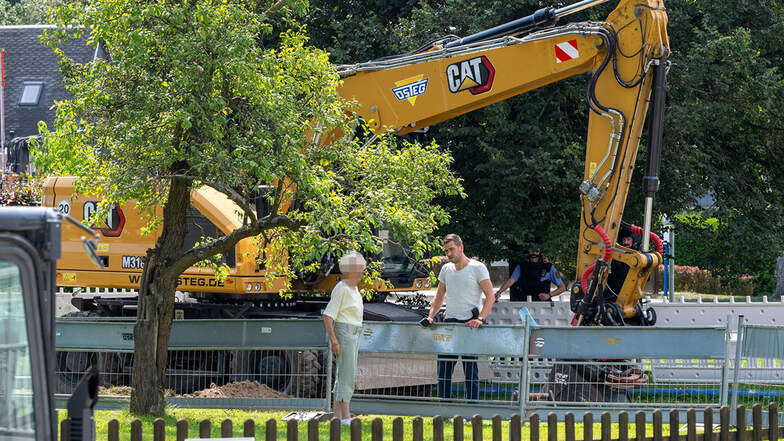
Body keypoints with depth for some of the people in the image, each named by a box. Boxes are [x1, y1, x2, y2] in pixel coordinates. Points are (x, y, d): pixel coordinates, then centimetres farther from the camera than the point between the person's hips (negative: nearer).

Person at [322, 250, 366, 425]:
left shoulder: (353, 287, 14)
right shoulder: (341, 289, -15)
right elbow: (327, 315, -18)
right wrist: (334, 341, -21)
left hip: (353, 335, 10)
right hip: (343, 333, -10)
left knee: (343, 375, 10)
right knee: (347, 374, -11)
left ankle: (338, 416, 12)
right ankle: (346, 417, -12)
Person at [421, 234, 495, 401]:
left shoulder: (477, 268, -3)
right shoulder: (446, 269, 14)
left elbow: (490, 297, -8)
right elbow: (439, 297, 22)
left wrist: (480, 319, -20)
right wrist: (430, 316, 7)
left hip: (470, 324, -6)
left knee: (470, 369, -5)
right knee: (443, 368, 3)